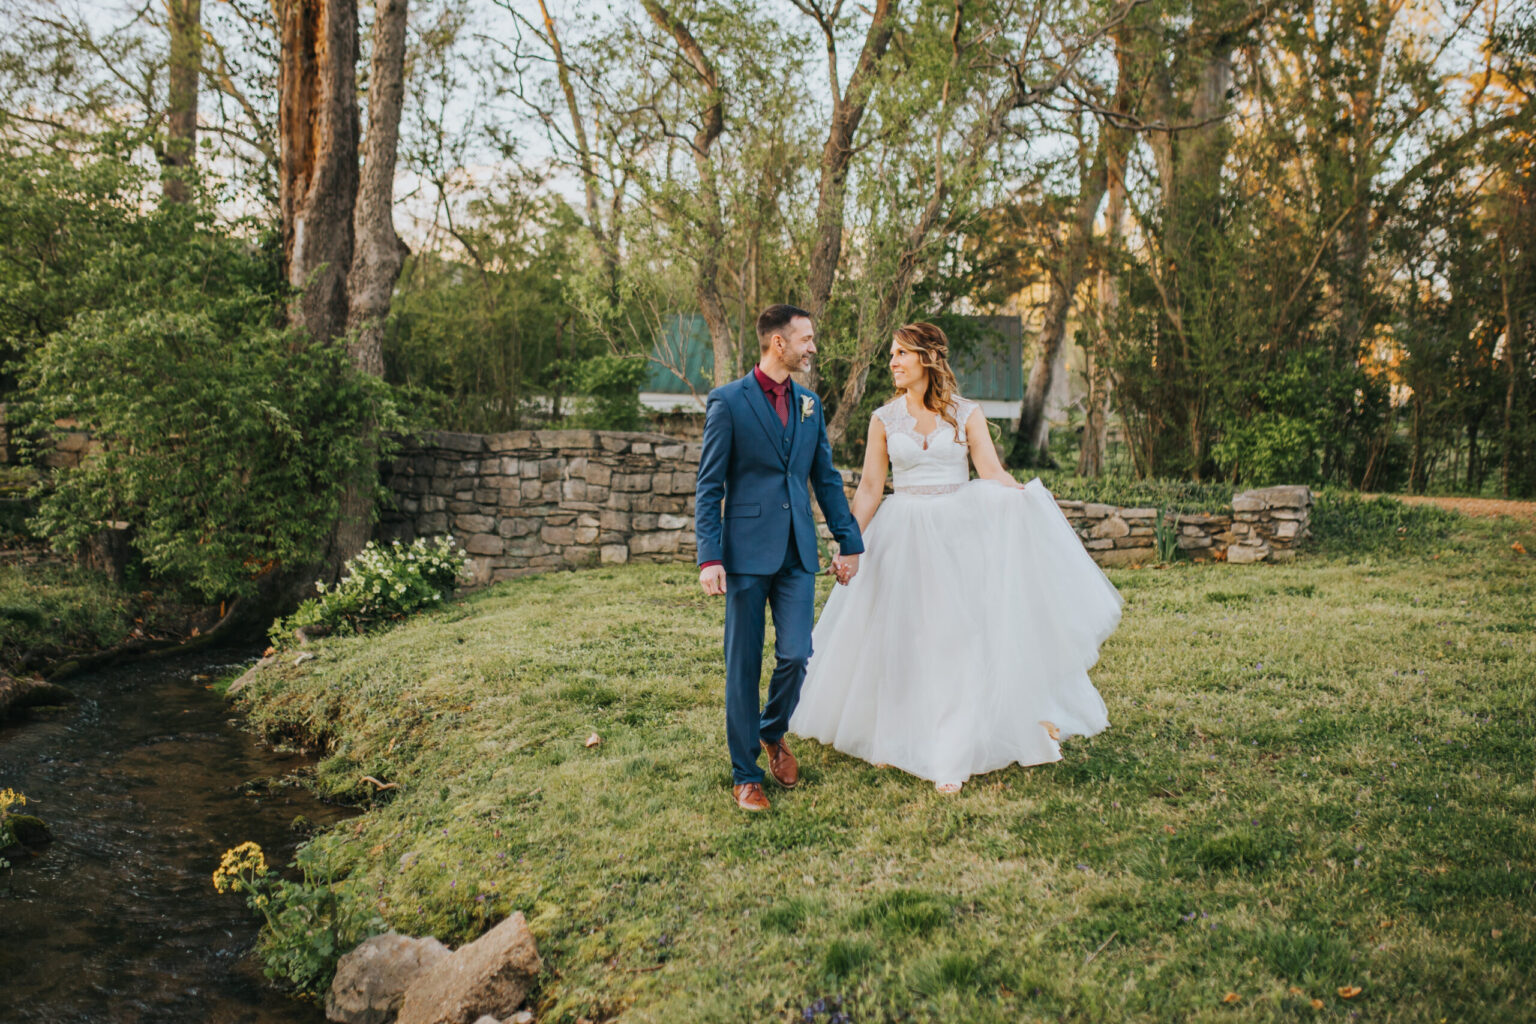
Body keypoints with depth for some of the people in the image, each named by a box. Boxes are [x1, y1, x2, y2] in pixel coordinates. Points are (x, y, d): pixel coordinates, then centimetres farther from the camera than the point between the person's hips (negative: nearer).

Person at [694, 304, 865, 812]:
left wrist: (849, 540, 13)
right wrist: (709, 557, -13)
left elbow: (826, 477, 17)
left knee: (795, 656, -2)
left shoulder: (809, 403, 13)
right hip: (747, 551, -4)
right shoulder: (728, 401, -3)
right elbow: (708, 487, -5)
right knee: (744, 665, 3)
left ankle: (773, 732, 29)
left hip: (798, 553, 4)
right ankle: (745, 774, 17)